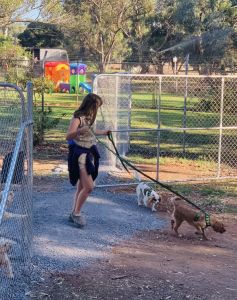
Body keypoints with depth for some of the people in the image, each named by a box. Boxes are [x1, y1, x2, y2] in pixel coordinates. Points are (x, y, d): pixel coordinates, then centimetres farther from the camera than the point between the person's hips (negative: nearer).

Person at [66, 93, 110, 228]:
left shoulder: (89, 118, 10)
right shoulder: (78, 118, -15)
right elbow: (68, 136, -26)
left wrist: (104, 132, 48)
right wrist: (78, 131, -46)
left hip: (89, 154, 9)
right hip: (79, 154, -9)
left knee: (82, 187, 13)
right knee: (89, 186, -15)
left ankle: (74, 214, 23)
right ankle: (76, 213, 1)